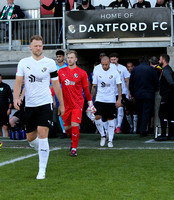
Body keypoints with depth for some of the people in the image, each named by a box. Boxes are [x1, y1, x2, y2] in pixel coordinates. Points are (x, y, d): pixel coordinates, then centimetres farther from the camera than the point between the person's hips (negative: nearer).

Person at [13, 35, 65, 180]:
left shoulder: (50, 63, 0)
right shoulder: (23, 63, 5)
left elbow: (56, 84, 6)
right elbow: (18, 82, 1)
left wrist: (61, 104, 8)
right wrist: (16, 98, -16)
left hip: (45, 104, -3)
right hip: (29, 105, 3)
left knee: (42, 136, -13)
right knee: (31, 138, 9)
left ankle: (42, 170, -5)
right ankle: (43, 153, 42)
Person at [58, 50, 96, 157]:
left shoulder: (82, 73, 1)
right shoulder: (61, 71, 6)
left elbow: (86, 89, 8)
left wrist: (90, 103, 10)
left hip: (77, 104, -3)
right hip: (66, 104, 3)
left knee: (75, 125, -12)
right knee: (67, 127, 6)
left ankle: (74, 149, -2)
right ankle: (73, 140, 35)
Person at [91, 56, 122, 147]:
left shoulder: (114, 72, -5)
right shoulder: (97, 71, 0)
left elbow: (119, 86, -2)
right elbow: (94, 86, 9)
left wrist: (119, 99, -11)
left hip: (111, 99, -1)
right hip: (99, 98, 1)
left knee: (110, 119, 2)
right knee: (97, 117, -13)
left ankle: (110, 140, 11)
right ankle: (102, 135, 9)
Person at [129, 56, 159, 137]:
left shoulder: (134, 69, 4)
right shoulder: (151, 69, -5)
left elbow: (131, 84, 8)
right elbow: (156, 83, -2)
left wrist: (133, 94, 17)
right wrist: (154, 91, 15)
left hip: (138, 95, 3)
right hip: (148, 95, -3)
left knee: (139, 113, 15)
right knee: (146, 112, -2)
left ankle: (140, 129, 23)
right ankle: (143, 130, -10)